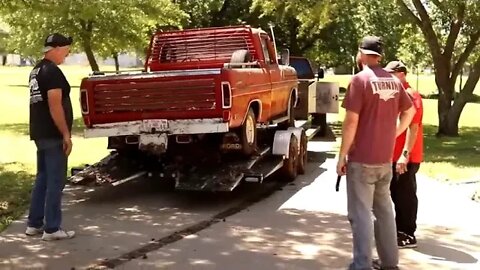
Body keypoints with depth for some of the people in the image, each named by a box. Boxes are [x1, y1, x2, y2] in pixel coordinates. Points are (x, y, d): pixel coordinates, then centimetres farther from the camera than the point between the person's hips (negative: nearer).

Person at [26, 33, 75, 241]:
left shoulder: (37, 70, 14)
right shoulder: (52, 71, -16)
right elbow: (55, 106, -22)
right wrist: (66, 134, -18)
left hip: (40, 133, 10)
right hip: (52, 135, -10)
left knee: (43, 178, 16)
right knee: (55, 181, -3)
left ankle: (34, 224, 21)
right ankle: (52, 229, 2)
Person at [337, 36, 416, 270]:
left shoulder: (360, 79, -13)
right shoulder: (394, 81, 6)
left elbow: (351, 121, -16)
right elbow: (409, 111, 18)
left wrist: (342, 155, -9)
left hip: (361, 160, -6)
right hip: (385, 159, 6)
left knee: (361, 214, 0)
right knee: (384, 211, 17)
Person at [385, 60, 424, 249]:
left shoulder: (410, 96, -15)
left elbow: (413, 127, -21)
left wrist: (405, 154, -25)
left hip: (406, 157, -9)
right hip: (394, 155, 9)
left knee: (405, 195, -3)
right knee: (397, 194, 15)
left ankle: (408, 235, 5)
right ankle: (400, 229, 26)